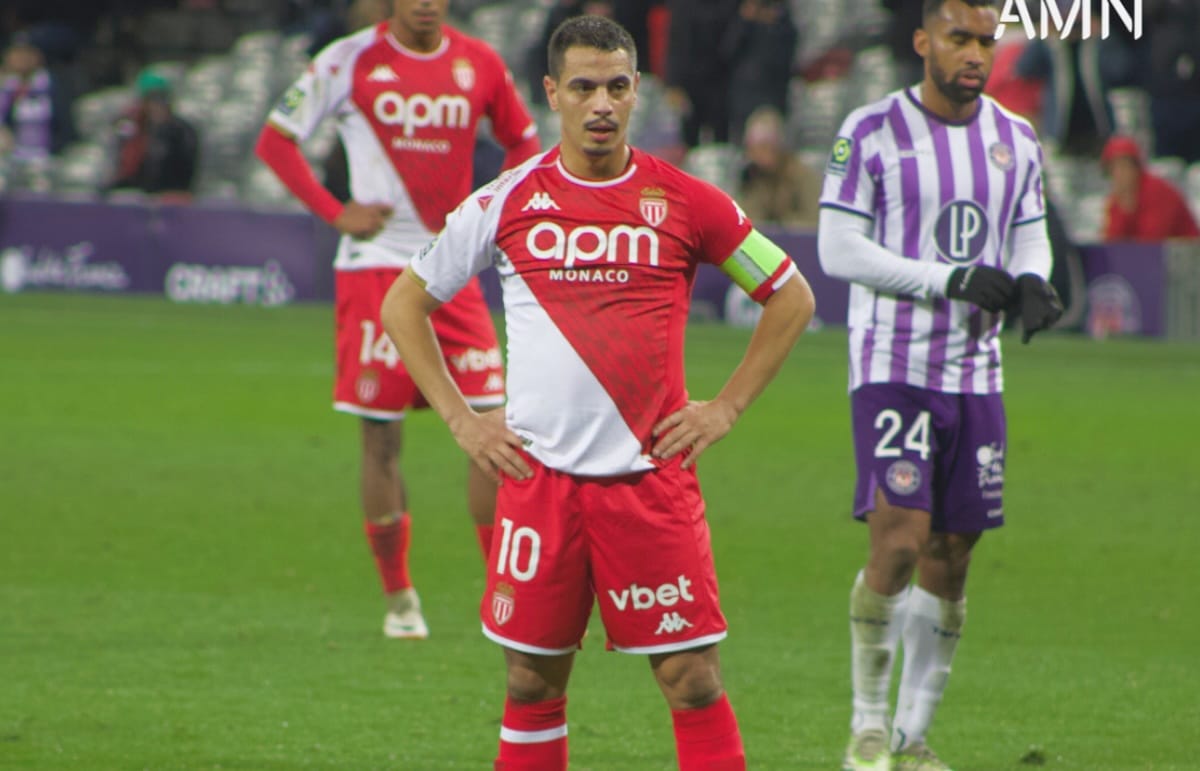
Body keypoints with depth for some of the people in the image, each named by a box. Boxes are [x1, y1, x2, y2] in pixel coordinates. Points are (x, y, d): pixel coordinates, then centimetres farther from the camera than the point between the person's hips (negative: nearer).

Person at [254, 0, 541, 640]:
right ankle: (398, 598, 13)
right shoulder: (351, 60, -4)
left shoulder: (479, 64, 5)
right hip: (375, 269, -2)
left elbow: (523, 142, 20)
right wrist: (335, 212, -7)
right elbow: (274, 139, 2)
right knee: (380, 437, 0)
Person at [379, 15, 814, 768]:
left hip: (652, 475, -1)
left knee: (693, 678, -5)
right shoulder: (508, 202, 3)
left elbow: (792, 297, 11)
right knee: (533, 680, 6)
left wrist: (726, 408, 4)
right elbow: (404, 302, 14)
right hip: (538, 474, 1)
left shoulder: (685, 201, 1)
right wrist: (459, 416, 6)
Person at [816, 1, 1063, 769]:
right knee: (900, 539, -16)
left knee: (951, 558, 6)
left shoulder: (1017, 141, 9)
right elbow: (839, 250, -10)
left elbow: (1030, 239, 16)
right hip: (893, 367, -5)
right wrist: (951, 280, -18)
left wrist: (1030, 284, -9)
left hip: (976, 374, 5)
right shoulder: (872, 132, -7)